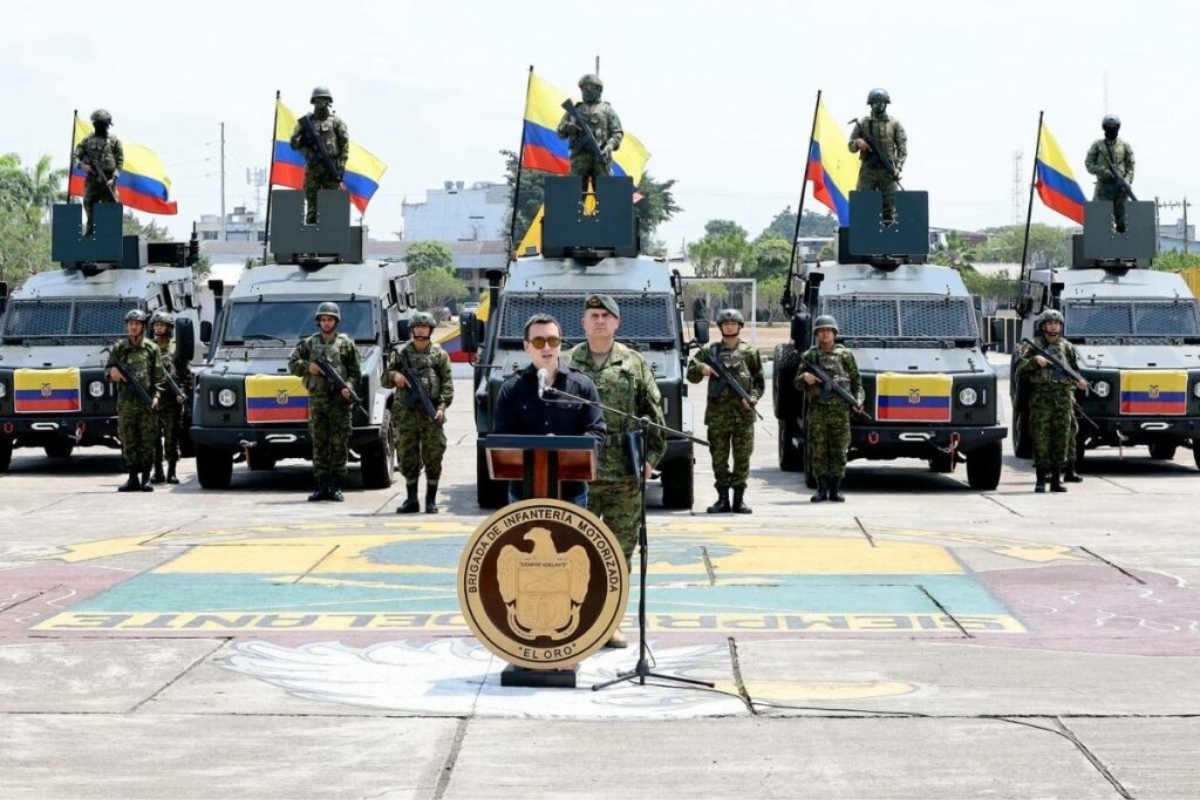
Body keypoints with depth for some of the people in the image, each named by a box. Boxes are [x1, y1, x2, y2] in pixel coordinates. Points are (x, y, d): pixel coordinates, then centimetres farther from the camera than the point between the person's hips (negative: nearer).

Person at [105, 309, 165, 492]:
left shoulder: (152, 349, 5)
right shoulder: (118, 348, 10)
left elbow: (158, 377, 3)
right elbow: (108, 370, 14)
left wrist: (156, 396, -8)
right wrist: (112, 372, -10)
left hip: (146, 403, -2)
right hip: (125, 403, 2)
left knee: (147, 441, -1)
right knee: (128, 441, 3)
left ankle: (146, 478, 4)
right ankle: (133, 478, 8)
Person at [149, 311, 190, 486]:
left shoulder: (176, 348, 6)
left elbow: (186, 374, 3)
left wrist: (182, 393, -10)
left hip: (172, 399, -2)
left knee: (172, 437, -2)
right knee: (154, 437, 1)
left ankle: (171, 472, 3)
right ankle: (158, 472, 6)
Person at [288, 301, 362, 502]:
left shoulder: (346, 344, 6)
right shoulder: (309, 344, 12)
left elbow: (356, 372, 3)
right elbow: (292, 364, 12)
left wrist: (348, 386, -14)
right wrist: (308, 367, -6)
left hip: (339, 402, -2)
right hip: (316, 401, 2)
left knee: (339, 445, -2)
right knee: (319, 445, 3)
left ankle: (335, 486, 2)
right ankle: (322, 486, 7)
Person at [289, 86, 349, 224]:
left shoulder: (336, 121, 7)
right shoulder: (305, 122, 13)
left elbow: (344, 145, 1)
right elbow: (294, 143, 14)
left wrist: (341, 167, -8)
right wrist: (302, 141, -8)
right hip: (312, 167, 2)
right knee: (312, 204, 1)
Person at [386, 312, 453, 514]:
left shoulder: (439, 354, 7)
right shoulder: (400, 353, 10)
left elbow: (448, 384, 2)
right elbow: (385, 379, 13)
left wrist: (442, 407, -11)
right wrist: (394, 376, -10)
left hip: (431, 415, -1)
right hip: (406, 414, 2)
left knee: (433, 459, -1)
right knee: (408, 459, 4)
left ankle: (431, 501, 5)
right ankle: (411, 500, 11)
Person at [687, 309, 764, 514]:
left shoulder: (750, 352, 9)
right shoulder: (709, 351, 9)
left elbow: (759, 381, 10)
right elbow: (691, 374, 7)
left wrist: (752, 398, -8)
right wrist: (701, 369, -14)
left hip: (743, 413, 0)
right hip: (717, 414, 0)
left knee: (742, 457, 0)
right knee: (719, 458, 2)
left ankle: (739, 499, 6)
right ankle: (722, 498, 9)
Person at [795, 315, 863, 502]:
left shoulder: (845, 355, 9)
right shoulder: (809, 356, 11)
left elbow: (856, 381, 11)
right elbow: (798, 384, 13)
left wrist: (858, 399, -5)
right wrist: (804, 378, -9)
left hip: (840, 410, -1)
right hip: (816, 411, 1)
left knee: (839, 451, -1)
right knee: (818, 452, -1)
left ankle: (835, 489, 6)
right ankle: (822, 488, 6)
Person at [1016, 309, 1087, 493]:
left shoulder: (1067, 347, 14)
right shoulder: (1033, 346, 7)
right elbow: (1020, 369, -1)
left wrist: (1079, 381, -6)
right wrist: (1035, 360, -16)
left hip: (1063, 397, 2)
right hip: (1040, 397, -2)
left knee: (1061, 438, 1)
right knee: (1040, 438, -7)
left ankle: (1056, 479, 7)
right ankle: (1041, 480, -4)